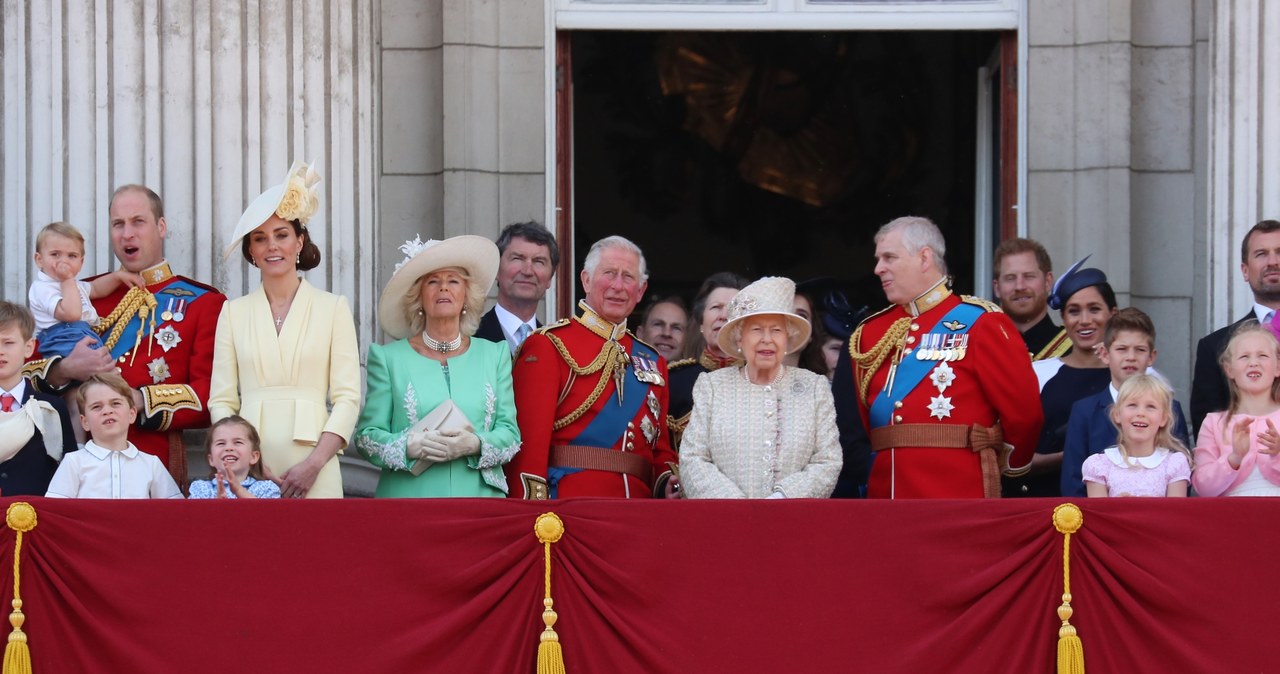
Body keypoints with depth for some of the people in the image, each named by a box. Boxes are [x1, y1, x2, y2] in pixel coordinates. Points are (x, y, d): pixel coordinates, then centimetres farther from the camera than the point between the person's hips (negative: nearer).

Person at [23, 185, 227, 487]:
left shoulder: (203, 303, 4)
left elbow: (210, 396, -6)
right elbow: (27, 369, 12)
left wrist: (137, 401, -17)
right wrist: (66, 370, -10)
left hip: (157, 462, -2)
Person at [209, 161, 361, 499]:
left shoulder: (333, 307, 7)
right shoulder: (233, 312, 12)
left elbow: (347, 397, 1)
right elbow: (221, 399, 8)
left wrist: (315, 463, -12)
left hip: (313, 472, -1)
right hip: (248, 474, 1)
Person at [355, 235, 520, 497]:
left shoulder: (494, 355, 12)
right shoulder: (389, 358, 6)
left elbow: (510, 433, 6)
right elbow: (367, 434, 2)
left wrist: (475, 445, -14)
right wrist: (409, 446, -17)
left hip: (478, 497, 1)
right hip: (409, 496, -1)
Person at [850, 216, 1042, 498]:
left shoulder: (979, 323, -4)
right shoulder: (871, 332, 14)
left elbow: (1023, 411, -3)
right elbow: (861, 421, 15)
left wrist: (1010, 464, 9)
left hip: (961, 497, -5)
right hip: (885, 497, 5)